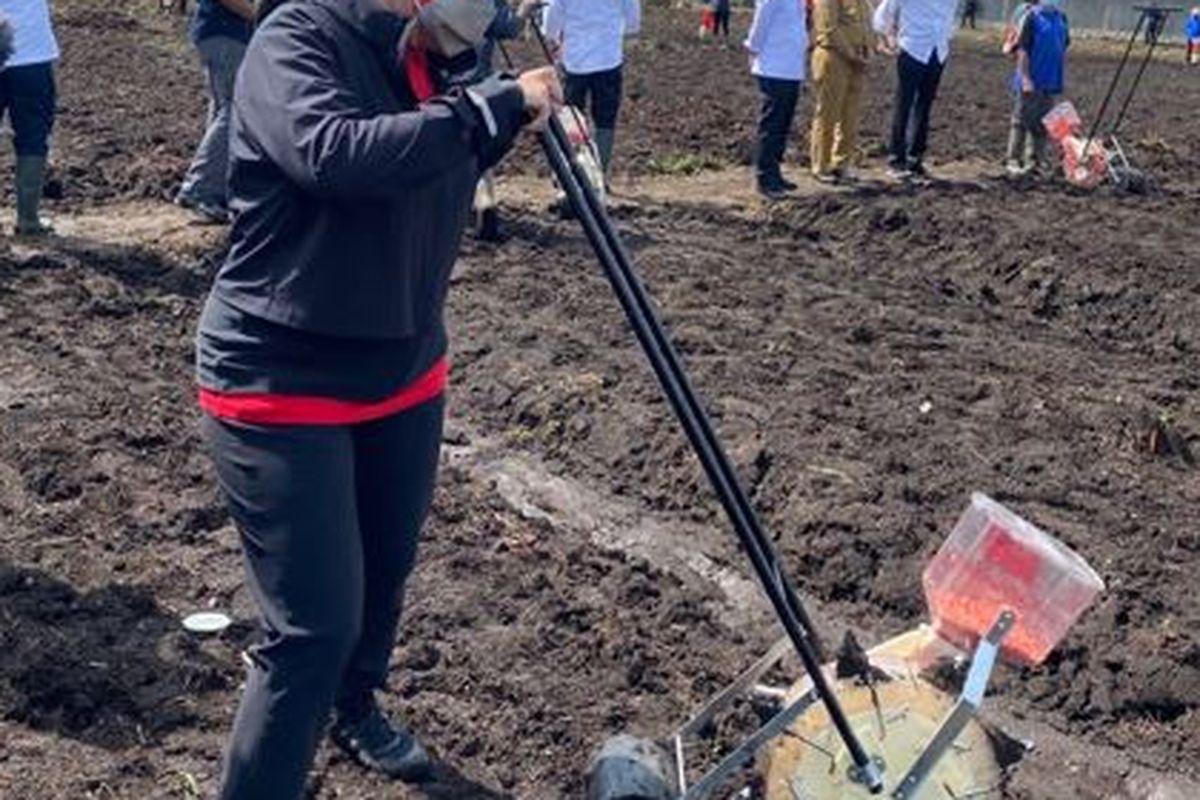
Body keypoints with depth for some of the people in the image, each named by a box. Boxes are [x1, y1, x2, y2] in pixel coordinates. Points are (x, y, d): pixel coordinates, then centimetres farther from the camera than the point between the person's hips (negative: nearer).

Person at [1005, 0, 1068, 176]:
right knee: (1021, 121, -2)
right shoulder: (1033, 17, -8)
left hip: (1052, 83, 6)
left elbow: (1064, 46, 18)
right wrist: (1025, 78, -17)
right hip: (1033, 82, -6)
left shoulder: (1061, 18, 10)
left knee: (1042, 125, 10)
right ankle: (1014, 161, 2)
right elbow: (1022, 50, -12)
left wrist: (1060, 79, 16)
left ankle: (1037, 161, 16)